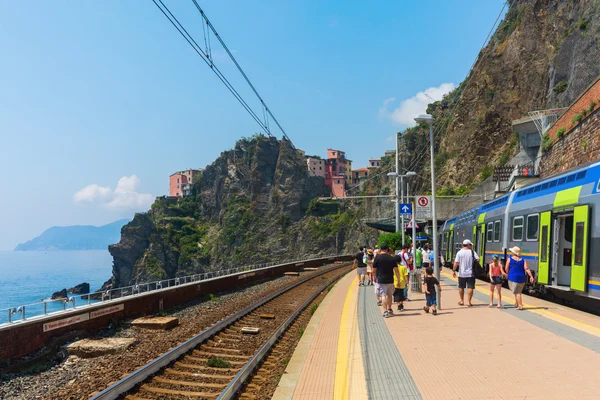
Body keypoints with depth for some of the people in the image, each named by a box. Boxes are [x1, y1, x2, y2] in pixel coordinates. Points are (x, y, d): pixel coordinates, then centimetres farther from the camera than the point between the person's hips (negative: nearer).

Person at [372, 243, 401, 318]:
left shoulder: (377, 258, -6)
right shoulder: (392, 258, 0)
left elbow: (373, 271, -2)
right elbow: (396, 271, -2)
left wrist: (375, 277, 16)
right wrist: (399, 280, 6)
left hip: (381, 280, -3)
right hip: (390, 280, 3)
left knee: (383, 295, 0)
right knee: (389, 295, 19)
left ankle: (385, 311, -8)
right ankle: (389, 309, 29)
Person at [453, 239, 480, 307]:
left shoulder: (459, 252, -6)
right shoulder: (472, 252, -5)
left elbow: (456, 262, -10)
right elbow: (478, 259, -10)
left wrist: (454, 270, -4)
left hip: (461, 273, 1)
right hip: (470, 273, -1)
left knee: (461, 287, 15)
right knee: (470, 287, 4)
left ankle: (462, 301, 24)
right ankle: (469, 302, 2)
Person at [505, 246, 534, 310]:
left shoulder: (509, 259, -3)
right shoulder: (523, 260, 7)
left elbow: (507, 269, -1)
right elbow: (526, 269, -6)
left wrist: (509, 274, 18)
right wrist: (531, 276, -11)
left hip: (513, 278, -4)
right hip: (522, 278, 4)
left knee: (517, 292, 0)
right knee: (518, 291, 20)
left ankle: (520, 306, -7)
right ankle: (516, 303, 27)